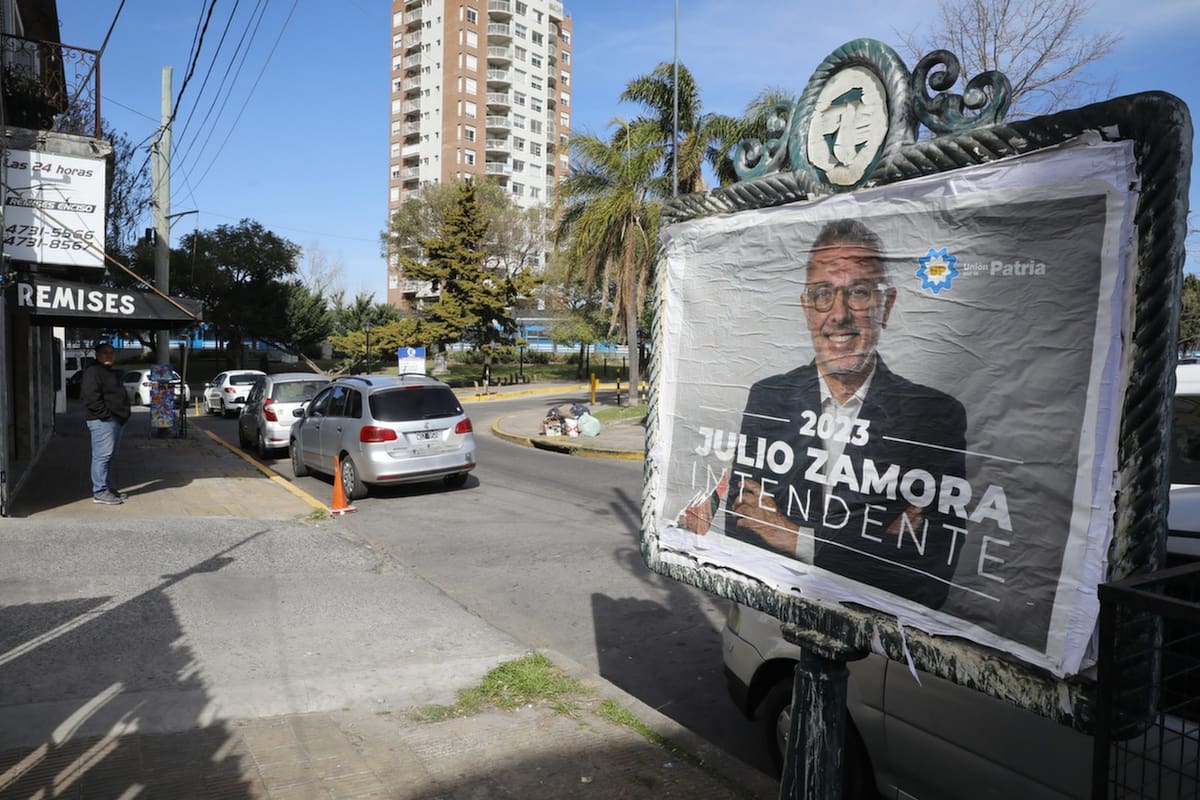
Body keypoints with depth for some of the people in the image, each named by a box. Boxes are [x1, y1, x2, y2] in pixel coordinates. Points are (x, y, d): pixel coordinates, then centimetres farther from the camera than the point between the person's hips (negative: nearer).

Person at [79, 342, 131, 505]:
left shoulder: (112, 373, 23)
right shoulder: (93, 372, -8)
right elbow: (91, 398, -18)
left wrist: (123, 416, 16)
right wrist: (107, 415, -19)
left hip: (116, 421, 10)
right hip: (103, 422, -10)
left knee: (109, 456, 14)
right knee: (102, 456, -8)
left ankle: (109, 488, 21)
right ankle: (100, 492, -6)